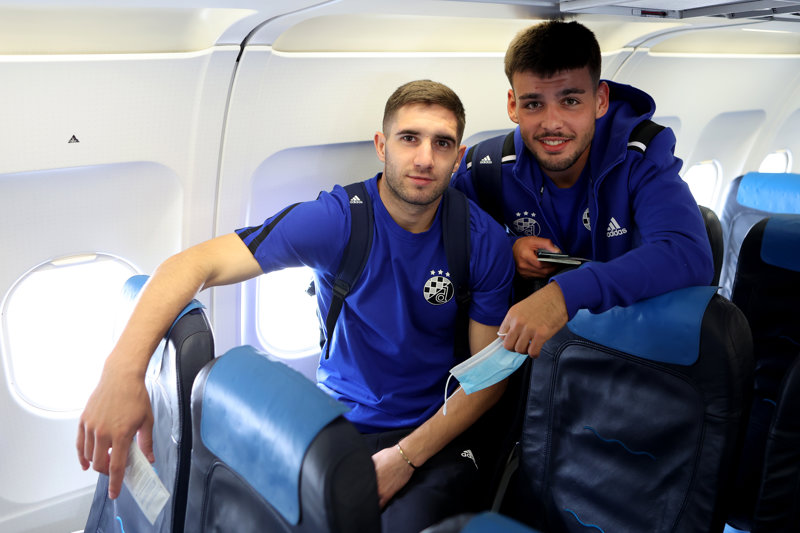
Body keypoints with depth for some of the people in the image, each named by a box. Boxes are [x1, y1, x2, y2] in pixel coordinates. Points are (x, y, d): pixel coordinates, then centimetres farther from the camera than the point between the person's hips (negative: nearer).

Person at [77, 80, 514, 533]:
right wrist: (124, 369, -40)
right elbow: (197, 263, -23)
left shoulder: (484, 241, -9)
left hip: (435, 432, 0)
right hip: (336, 422, 1)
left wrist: (406, 457, -16)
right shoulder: (335, 219, -14)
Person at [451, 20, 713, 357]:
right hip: (527, 333, 1)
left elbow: (690, 255, -32)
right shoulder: (489, 165, -11)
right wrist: (504, 251, -19)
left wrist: (567, 293, -45)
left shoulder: (641, 155, -17)